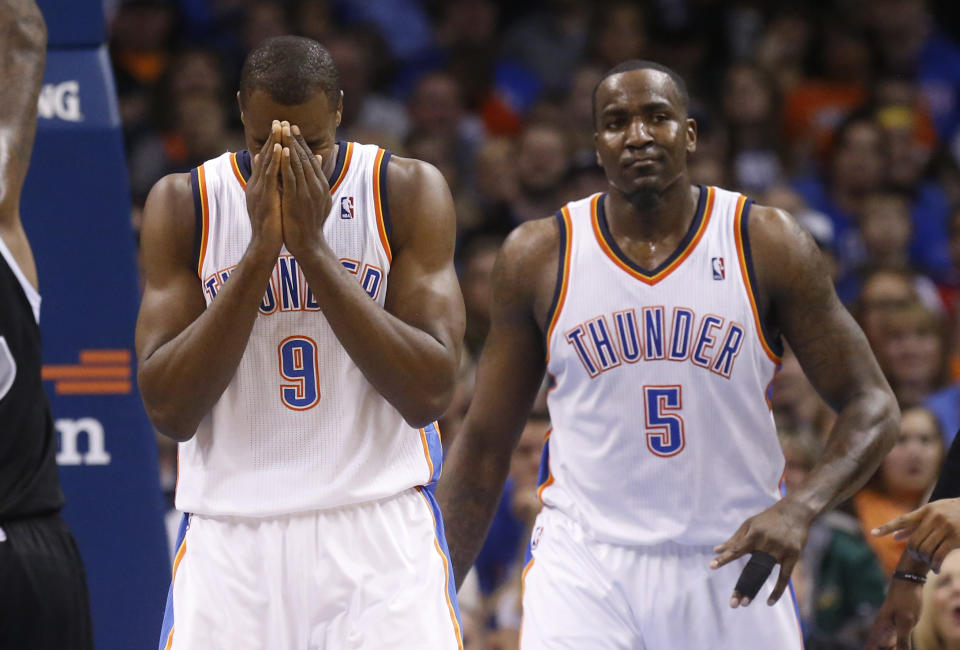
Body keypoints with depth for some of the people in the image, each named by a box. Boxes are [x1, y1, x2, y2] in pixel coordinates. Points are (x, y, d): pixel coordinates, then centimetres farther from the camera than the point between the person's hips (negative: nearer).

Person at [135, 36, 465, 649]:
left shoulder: (409, 191, -1)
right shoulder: (184, 202, 2)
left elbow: (430, 395, -11)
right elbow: (168, 409, -7)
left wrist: (311, 246, -14)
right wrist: (260, 250, -14)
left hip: (380, 528, -1)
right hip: (232, 535, 1)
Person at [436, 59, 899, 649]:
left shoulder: (768, 244, -2)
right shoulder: (539, 256, 1)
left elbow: (872, 406, -1)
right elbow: (486, 442, 8)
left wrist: (800, 509, -20)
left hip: (732, 561, 1)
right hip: (584, 566, 0)